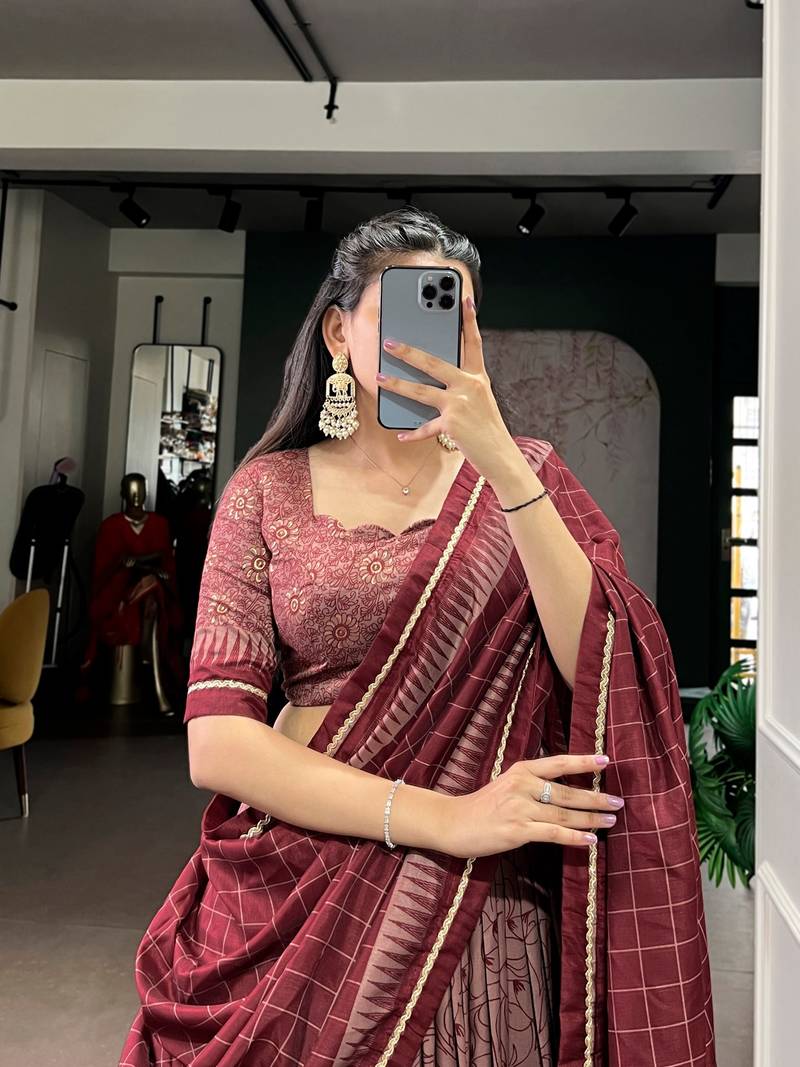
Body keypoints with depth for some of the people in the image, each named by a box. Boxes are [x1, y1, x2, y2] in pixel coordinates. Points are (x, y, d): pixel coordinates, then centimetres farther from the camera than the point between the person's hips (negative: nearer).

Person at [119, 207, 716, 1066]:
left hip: (484, 905, 1)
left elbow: (610, 679, -13)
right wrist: (442, 818, -20)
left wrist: (500, 463, -22)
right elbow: (217, 744, -9)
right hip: (295, 898, 0)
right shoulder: (269, 489, -2)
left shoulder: (523, 472, 0)